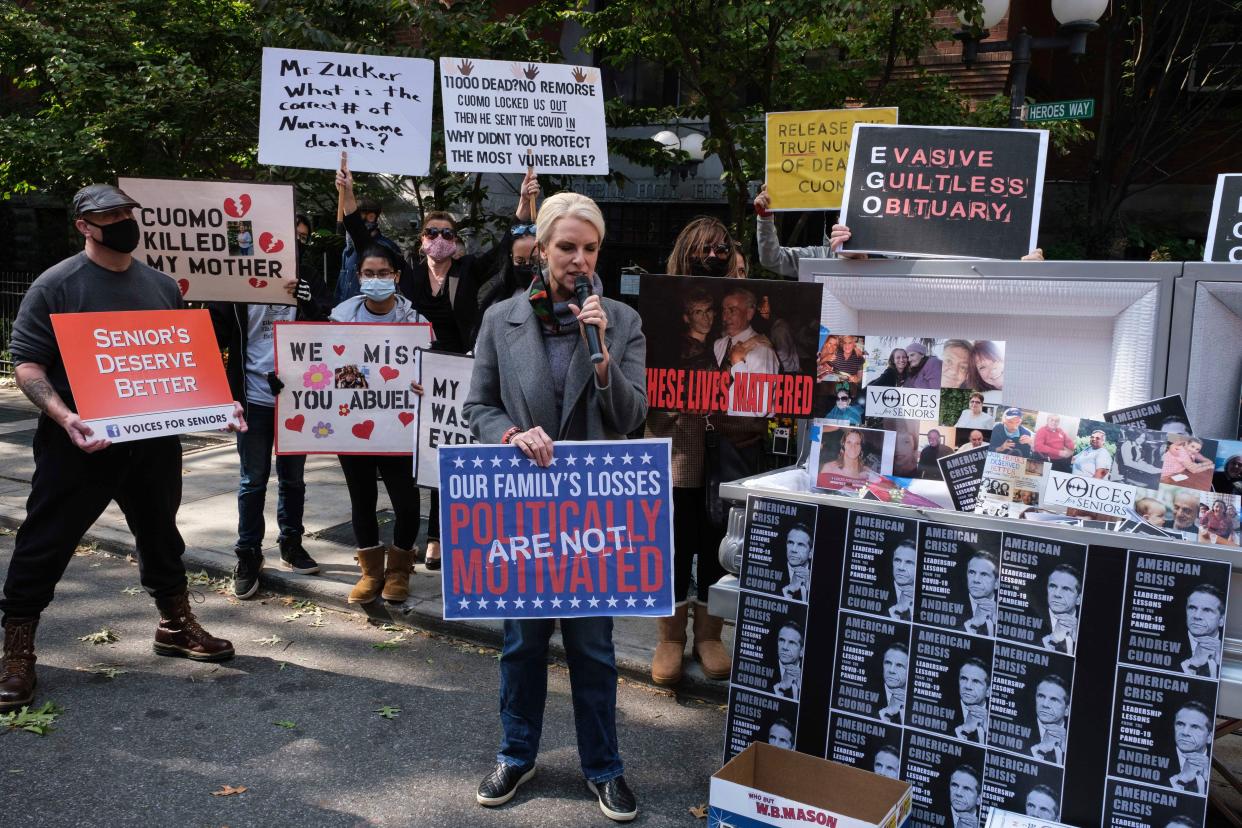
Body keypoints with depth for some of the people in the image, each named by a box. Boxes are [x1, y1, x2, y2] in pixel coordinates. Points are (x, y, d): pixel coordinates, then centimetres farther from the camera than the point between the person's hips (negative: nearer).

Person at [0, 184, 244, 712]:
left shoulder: (162, 286, 9)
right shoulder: (56, 285, -7)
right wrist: (63, 416, -26)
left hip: (154, 441, 5)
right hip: (80, 444, -5)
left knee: (160, 535, 18)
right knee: (44, 545, 2)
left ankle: (175, 627, 35)